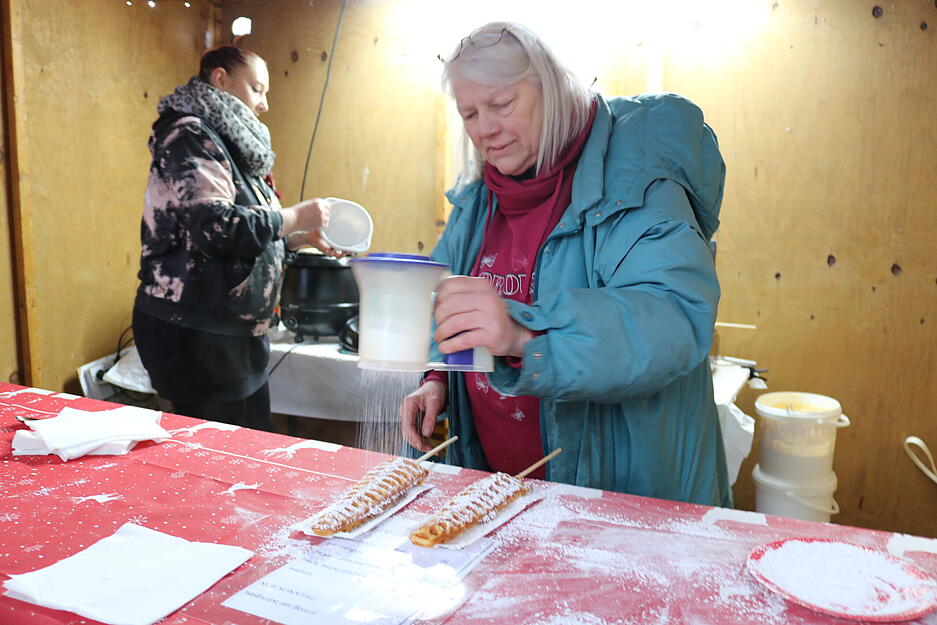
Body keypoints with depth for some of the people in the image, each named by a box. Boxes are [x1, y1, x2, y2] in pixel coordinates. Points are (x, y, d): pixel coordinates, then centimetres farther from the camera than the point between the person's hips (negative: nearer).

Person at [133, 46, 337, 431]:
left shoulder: (227, 143, 19)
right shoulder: (190, 136, -10)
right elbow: (216, 227, -24)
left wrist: (304, 237, 9)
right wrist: (295, 217, -13)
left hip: (235, 331, 10)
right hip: (194, 334, -10)